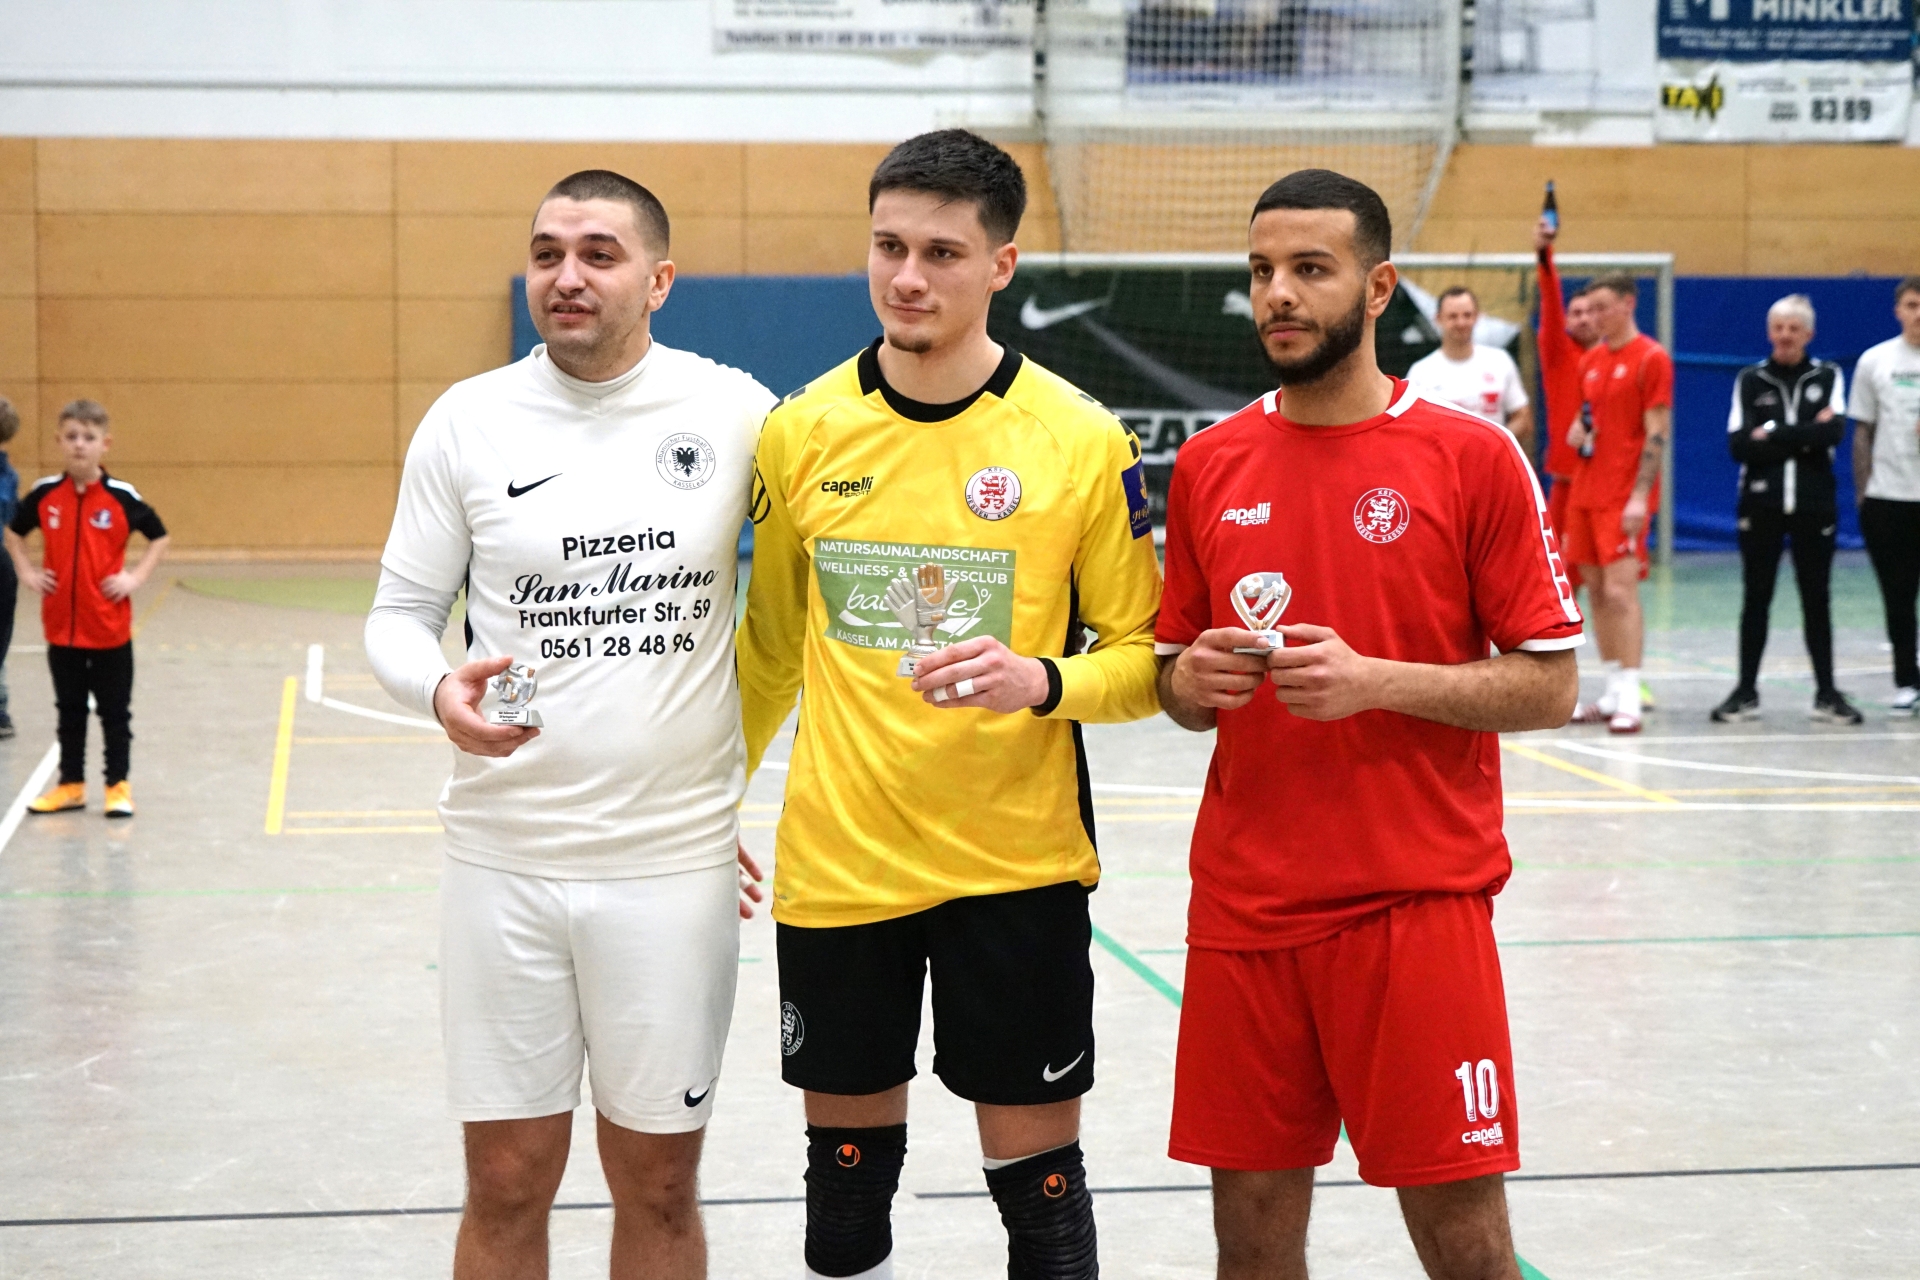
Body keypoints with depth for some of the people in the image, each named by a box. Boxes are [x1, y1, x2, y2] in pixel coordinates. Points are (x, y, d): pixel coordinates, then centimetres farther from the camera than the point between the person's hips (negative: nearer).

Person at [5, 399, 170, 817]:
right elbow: (13, 531, 16)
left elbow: (159, 537, 2)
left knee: (115, 711, 6)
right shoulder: (45, 494, -1)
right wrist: (26, 572, 3)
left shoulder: (121, 497, -8)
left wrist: (136, 577, -8)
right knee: (69, 710, 13)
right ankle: (70, 784, 23)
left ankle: (118, 785, 15)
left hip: (109, 628, -3)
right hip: (61, 626, 3)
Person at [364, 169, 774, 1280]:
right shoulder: (467, 420, 0)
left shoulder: (733, 410, -2)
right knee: (507, 1186, 8)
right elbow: (399, 614, 5)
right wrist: (441, 690, -17)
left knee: (659, 1187, 10)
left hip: (676, 858, 0)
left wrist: (732, 772, 5)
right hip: (505, 855, 1)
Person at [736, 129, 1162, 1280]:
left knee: (1037, 1165, 5)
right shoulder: (801, 433, 1)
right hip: (836, 864, 2)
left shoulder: (1083, 441, -7)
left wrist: (1041, 681, -21)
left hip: (1017, 864, -2)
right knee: (849, 1161, 13)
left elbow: (1145, 657, -2)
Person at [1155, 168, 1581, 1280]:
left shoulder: (1473, 456, -3)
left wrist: (1375, 680, -17)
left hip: (1419, 904, -3)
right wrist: (1194, 681, -6)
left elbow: (1549, 686, -4)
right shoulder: (1209, 465, 8)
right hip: (1246, 905, 3)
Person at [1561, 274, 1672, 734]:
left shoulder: (1651, 358, -8)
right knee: (1596, 590, 8)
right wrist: (1578, 430, 2)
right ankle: (1613, 694, 15)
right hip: (1585, 491, 8)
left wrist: (1640, 496, -18)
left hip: (1624, 496, -8)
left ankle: (1629, 701, -13)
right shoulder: (1590, 361, 14)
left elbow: (1656, 433, -12)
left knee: (1620, 590, -13)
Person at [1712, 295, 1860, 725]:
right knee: (1755, 599, 4)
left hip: (1814, 504, 0)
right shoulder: (1750, 380, 4)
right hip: (1760, 504, 0)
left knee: (1816, 599, 5)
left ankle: (1826, 693, 12)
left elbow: (1833, 432, -12)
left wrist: (1771, 436, -14)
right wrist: (1804, 437, -12)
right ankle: (1746, 692, 11)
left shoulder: (1828, 376, 5)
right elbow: (1738, 445, -7)